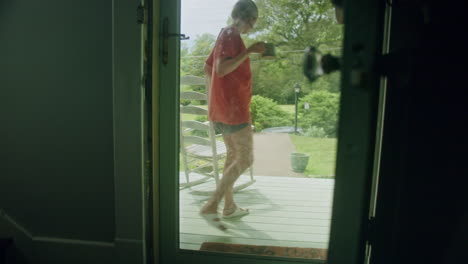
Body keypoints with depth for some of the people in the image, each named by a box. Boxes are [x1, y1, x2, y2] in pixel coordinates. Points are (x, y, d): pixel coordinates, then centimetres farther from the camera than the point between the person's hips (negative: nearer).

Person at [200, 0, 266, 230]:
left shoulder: (225, 35, 18)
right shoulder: (231, 36, -12)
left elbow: (208, 68, 24)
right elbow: (221, 69, -26)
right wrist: (249, 51, -24)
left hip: (222, 107, 10)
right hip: (233, 108, -10)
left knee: (233, 155, 16)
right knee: (245, 159, -6)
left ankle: (230, 206, 23)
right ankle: (210, 206, -7)